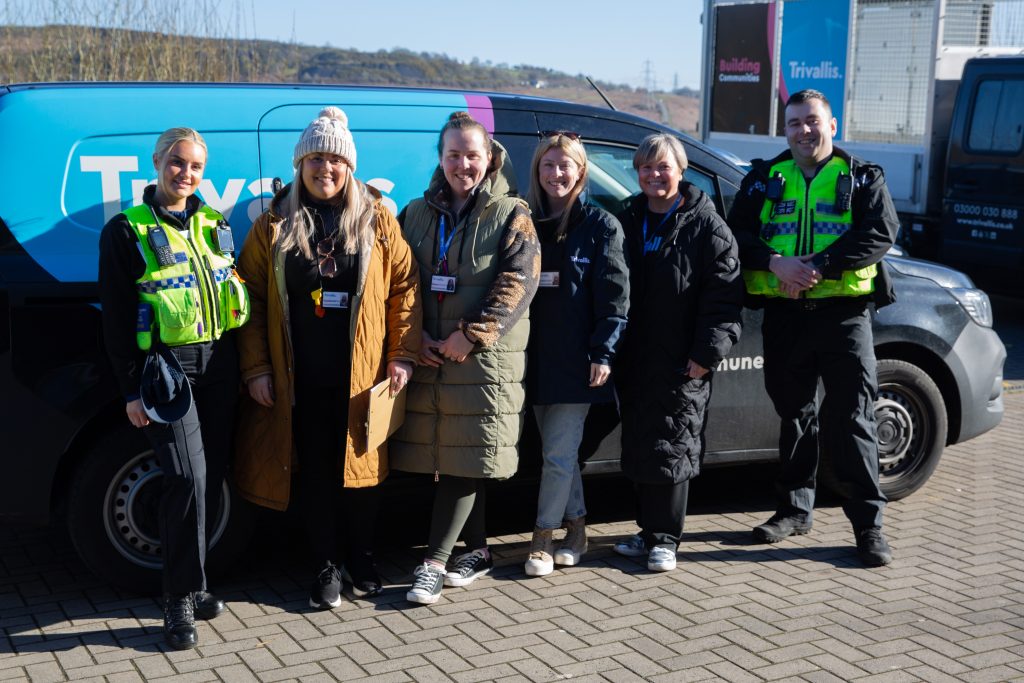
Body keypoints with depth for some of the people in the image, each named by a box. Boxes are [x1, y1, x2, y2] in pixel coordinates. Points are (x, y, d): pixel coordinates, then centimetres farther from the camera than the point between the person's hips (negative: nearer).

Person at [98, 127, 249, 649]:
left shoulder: (213, 224, 14)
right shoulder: (127, 231, -1)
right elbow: (116, 317, -3)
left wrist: (243, 367, 12)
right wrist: (131, 389, -8)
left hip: (219, 366, 5)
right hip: (166, 368, -5)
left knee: (211, 476, 7)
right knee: (188, 477, -15)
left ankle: (188, 578, 23)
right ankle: (181, 599, -5)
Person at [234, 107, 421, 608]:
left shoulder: (377, 220, 3)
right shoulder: (274, 225, 4)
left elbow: (404, 287, 3)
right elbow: (250, 298, 4)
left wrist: (402, 355, -4)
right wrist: (256, 368, -1)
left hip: (361, 376, 0)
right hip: (300, 379, 1)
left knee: (362, 469, 9)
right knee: (313, 473, 6)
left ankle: (362, 561, 26)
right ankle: (327, 566, 21)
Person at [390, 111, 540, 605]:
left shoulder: (511, 215, 0)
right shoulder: (417, 213, 13)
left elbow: (517, 282, -10)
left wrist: (471, 335, -17)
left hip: (485, 362, -4)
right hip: (428, 359, 4)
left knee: (466, 461, -5)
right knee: (458, 463, 8)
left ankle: (433, 563, -2)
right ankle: (476, 552, 22)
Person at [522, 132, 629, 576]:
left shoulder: (600, 225, -3)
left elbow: (614, 297, -7)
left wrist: (603, 353, -14)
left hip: (576, 359, -5)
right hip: (536, 356, 5)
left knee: (559, 453, -3)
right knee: (560, 450, 13)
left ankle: (543, 538, 6)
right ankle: (575, 529, 25)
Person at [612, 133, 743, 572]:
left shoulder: (707, 227, -4)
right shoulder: (627, 221, 13)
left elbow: (725, 295, -8)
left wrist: (708, 352, -15)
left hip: (681, 363, -6)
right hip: (634, 357, 6)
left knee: (672, 447, -2)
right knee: (638, 446, 11)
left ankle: (664, 538, 8)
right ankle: (650, 529, 24)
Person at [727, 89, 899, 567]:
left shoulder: (861, 178, 5)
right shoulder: (764, 179, 12)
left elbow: (881, 232, -9)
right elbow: (737, 235, 4)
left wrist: (819, 266, -19)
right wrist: (775, 263, -15)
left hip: (843, 314, -3)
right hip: (783, 315, 3)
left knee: (852, 419, -4)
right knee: (793, 414, 13)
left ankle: (868, 522, 3)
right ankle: (795, 509, 25)